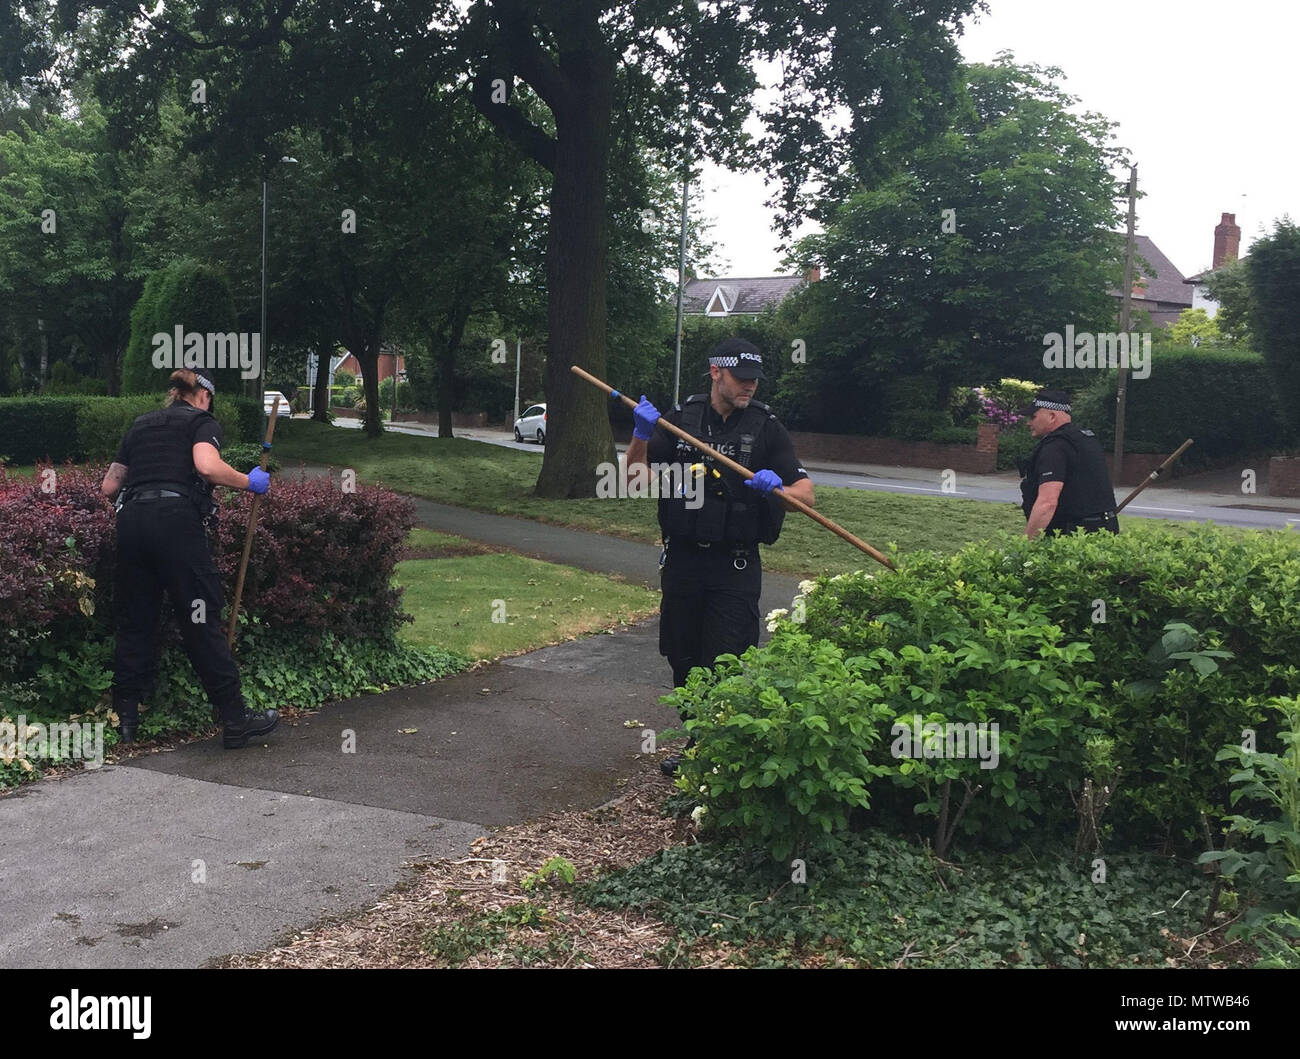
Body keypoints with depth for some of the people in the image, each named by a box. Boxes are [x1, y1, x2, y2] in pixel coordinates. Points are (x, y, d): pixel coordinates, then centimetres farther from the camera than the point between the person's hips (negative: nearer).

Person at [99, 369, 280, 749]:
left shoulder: (141, 425, 26)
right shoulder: (201, 421, 10)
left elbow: (108, 485, 26)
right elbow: (207, 465, -12)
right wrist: (248, 482, 1)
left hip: (130, 518, 6)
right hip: (175, 520, -5)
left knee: (133, 621, 13)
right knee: (201, 621, -3)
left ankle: (125, 718, 17)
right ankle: (234, 720, 1)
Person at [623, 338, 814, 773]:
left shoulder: (766, 427, -1)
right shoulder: (680, 419, 4)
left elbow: (806, 493, -2)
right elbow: (636, 477, 4)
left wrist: (776, 487, -24)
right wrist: (641, 436, -13)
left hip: (736, 569, -3)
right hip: (682, 561, 3)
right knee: (683, 661, 12)